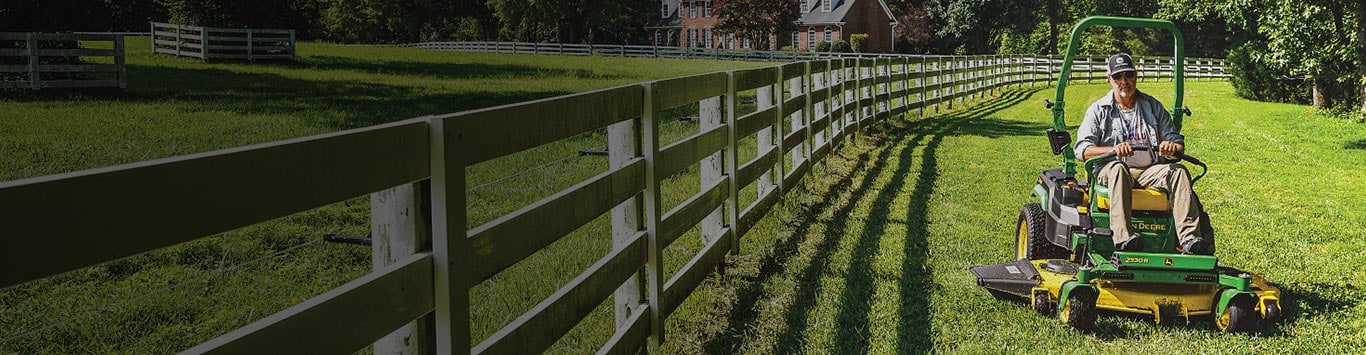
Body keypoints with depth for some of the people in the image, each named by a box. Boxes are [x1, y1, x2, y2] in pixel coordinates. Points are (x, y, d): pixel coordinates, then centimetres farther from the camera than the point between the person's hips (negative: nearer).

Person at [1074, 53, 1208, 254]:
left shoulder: (1153, 106, 18)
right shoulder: (1099, 110, 9)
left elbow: (1177, 141, 15)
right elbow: (1083, 149, -3)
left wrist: (1172, 147, -12)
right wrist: (1113, 149, -22)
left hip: (1149, 171, 3)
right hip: (1109, 169, -3)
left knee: (1178, 171, -26)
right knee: (1118, 168, -38)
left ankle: (1189, 239, -39)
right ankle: (1123, 237, -53)